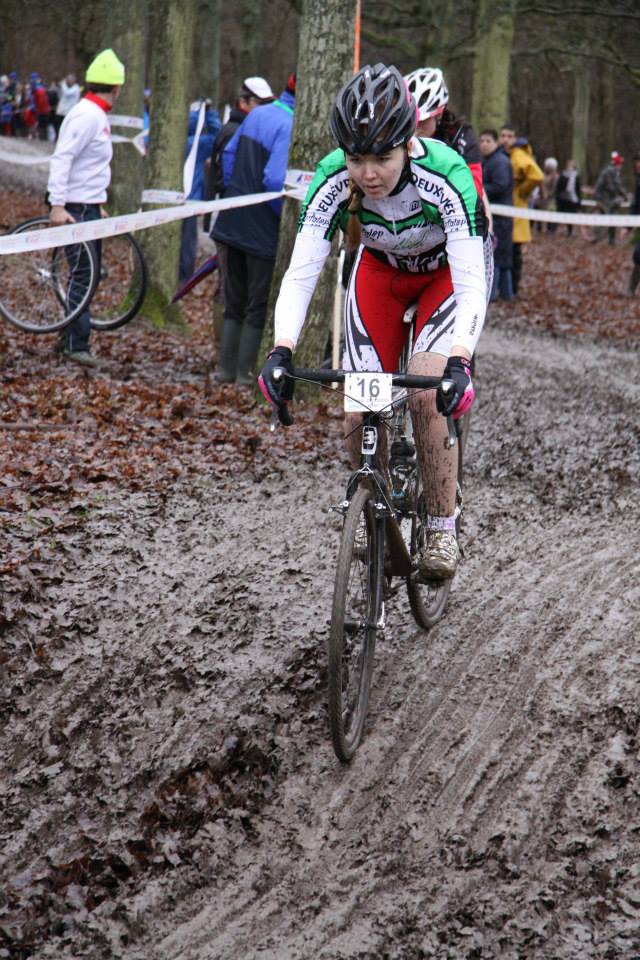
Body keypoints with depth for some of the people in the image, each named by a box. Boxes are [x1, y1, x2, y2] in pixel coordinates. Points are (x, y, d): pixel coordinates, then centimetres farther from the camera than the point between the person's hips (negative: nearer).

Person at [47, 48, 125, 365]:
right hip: (76, 208, -10)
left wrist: (99, 205, 24)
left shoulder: (97, 115, 14)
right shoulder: (87, 115, -17)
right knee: (83, 273, -9)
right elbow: (61, 158, -24)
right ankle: (76, 344, -6)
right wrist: (57, 205, -28)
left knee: (88, 272, 14)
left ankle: (71, 336, 23)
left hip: (89, 207, 10)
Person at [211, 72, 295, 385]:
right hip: (263, 230, -8)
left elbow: (229, 154, 15)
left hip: (232, 221, 8)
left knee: (234, 303, 17)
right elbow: (275, 179, -26)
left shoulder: (256, 114, 8)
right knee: (258, 306, 4)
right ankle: (244, 372, 6)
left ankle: (226, 368, 19)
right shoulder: (290, 127, -19)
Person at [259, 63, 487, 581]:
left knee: (426, 391, -24)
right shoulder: (334, 178, -29)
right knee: (359, 413, -10)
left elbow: (472, 284, -41)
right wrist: (281, 351, -45)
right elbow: (301, 272, -30)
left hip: (448, 271, -3)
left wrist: (458, 362, -56)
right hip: (381, 268, 3)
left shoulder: (444, 175, -37)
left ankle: (443, 526, -6)